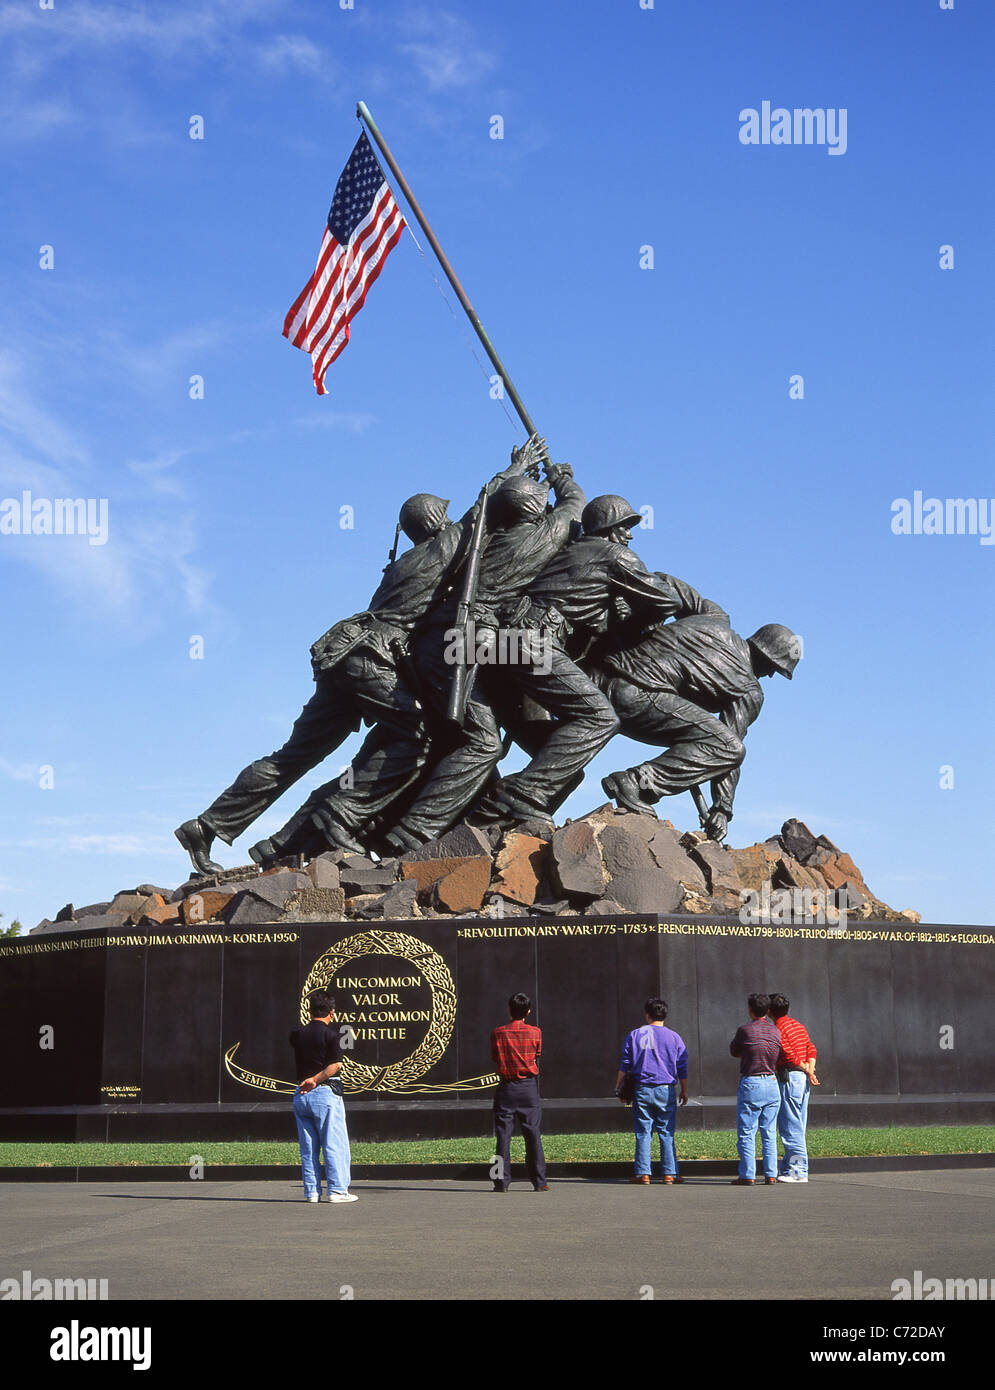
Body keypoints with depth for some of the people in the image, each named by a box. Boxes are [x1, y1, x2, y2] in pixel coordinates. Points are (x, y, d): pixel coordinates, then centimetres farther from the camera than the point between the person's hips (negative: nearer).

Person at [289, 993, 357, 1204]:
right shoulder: (331, 1034, -7)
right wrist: (316, 1080, -14)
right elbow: (336, 1065, -17)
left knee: (308, 1147, 10)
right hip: (326, 1092, -5)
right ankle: (337, 1190, -2)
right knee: (334, 1144, 0)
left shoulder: (297, 1034, 7)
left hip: (301, 1095, 5)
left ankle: (311, 1191, 10)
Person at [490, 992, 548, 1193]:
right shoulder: (535, 1032, -3)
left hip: (506, 1087, -1)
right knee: (533, 1134, 4)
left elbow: (494, 1059, 6)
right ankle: (539, 1181, 4)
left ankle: (502, 1181, -1)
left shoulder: (498, 1033, -4)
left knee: (503, 1135, 3)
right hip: (529, 1087, 1)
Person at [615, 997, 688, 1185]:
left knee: (643, 1133, 4)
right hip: (666, 1091, 0)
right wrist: (684, 1092, 14)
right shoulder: (674, 1037, 3)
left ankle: (643, 1173, 2)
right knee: (667, 1133, 5)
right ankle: (670, 1173, 2)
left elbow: (625, 1065, 3)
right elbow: (682, 1069, 5)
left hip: (642, 1089, 0)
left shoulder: (635, 1035, 2)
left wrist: (618, 1088, 10)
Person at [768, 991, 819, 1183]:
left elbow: (791, 1056, -18)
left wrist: (807, 1070, -3)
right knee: (797, 1127, 12)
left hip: (789, 1078, -9)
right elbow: (811, 1050, 10)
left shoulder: (778, 1029, -12)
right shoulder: (798, 1025, 16)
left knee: (791, 1127, -6)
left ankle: (798, 1171, -7)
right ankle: (787, 1168, 17)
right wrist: (810, 1070, -1)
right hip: (803, 1079, 9)